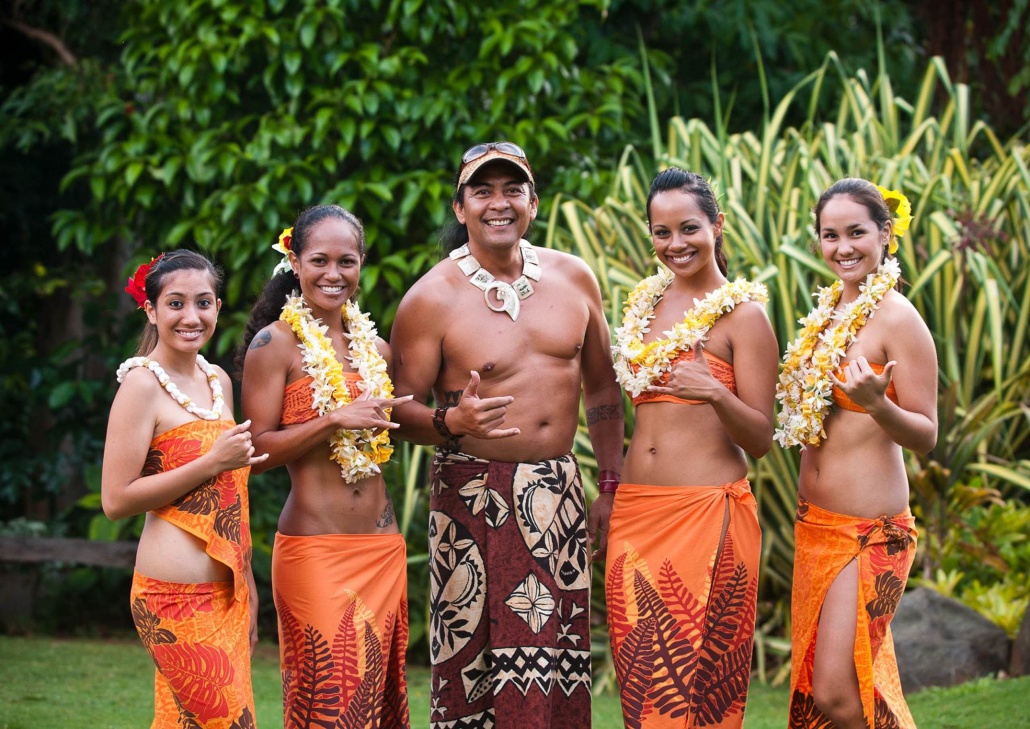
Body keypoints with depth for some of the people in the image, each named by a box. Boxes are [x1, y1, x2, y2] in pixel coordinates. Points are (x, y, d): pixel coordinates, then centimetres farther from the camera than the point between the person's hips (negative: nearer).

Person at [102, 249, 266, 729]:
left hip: (226, 594, 7)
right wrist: (213, 463, -16)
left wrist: (248, 589, 21)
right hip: (177, 595, -7)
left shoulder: (218, 382, 14)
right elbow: (116, 500, -14)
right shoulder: (142, 384, -9)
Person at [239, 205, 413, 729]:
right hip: (313, 548, -6)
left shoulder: (374, 346, 13)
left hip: (382, 548, 6)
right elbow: (257, 450, -10)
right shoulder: (275, 343, -4)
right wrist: (335, 420, -18)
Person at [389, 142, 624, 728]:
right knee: (476, 660, -6)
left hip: (559, 496, 4)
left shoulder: (574, 278, 6)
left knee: (559, 667, 4)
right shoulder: (432, 299, -6)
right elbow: (403, 409, -4)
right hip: (476, 497, -4)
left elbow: (603, 387, 15)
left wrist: (612, 487, 10)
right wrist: (450, 422, -26)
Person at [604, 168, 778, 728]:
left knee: (700, 680, -6)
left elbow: (760, 439, -8)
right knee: (641, 679, 5)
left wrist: (717, 395, -25)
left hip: (708, 513, -6)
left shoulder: (743, 313, -5)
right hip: (635, 513, 6)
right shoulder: (646, 302, 13)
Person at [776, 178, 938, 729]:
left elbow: (926, 436, -14)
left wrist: (877, 404, -31)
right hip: (815, 520, 8)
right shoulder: (828, 312, 10)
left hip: (870, 532, -8)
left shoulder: (898, 319, -13)